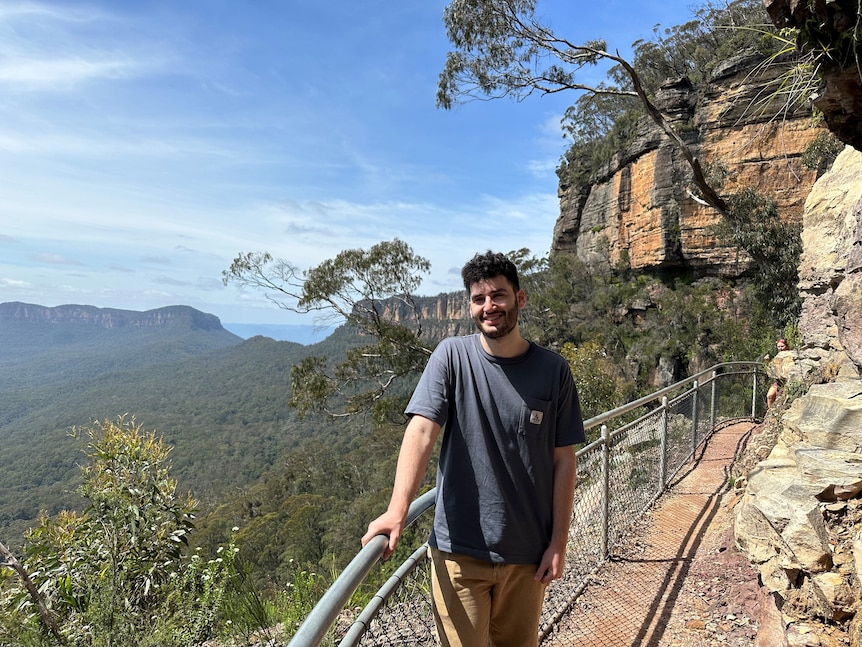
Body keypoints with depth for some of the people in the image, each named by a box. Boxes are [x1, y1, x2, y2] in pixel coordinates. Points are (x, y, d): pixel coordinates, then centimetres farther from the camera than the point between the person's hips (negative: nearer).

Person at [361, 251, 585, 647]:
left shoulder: (553, 370, -4)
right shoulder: (452, 356, -8)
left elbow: (563, 460, 0)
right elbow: (421, 430, -18)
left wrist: (558, 542, -1)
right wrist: (397, 510, -29)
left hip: (527, 553, 2)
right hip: (459, 550, -2)